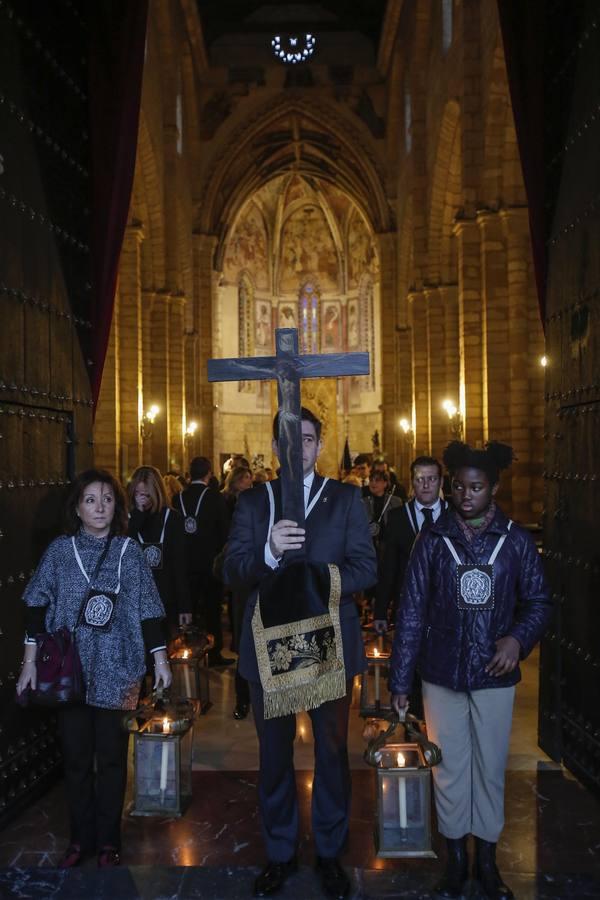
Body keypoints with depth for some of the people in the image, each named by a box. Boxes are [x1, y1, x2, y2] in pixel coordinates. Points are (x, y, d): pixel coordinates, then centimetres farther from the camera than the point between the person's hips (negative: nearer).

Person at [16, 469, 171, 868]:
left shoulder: (129, 551, -1)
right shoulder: (60, 550, 0)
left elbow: (147, 610, 1)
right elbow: (37, 607, 4)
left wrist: (161, 658, 0)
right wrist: (30, 662, 1)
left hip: (116, 673, 0)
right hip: (69, 671, 1)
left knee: (111, 758, 8)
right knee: (76, 757, 9)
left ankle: (108, 840, 25)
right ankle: (81, 838, 28)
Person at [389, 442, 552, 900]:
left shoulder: (516, 540, -4)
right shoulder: (433, 539, -4)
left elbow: (538, 601, 2)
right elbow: (412, 611, -3)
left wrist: (519, 638, -19)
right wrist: (400, 680, -5)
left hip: (494, 674, 0)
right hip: (442, 673, 0)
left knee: (491, 768, 13)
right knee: (450, 769, 12)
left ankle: (487, 861, 33)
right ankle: (456, 860, 31)